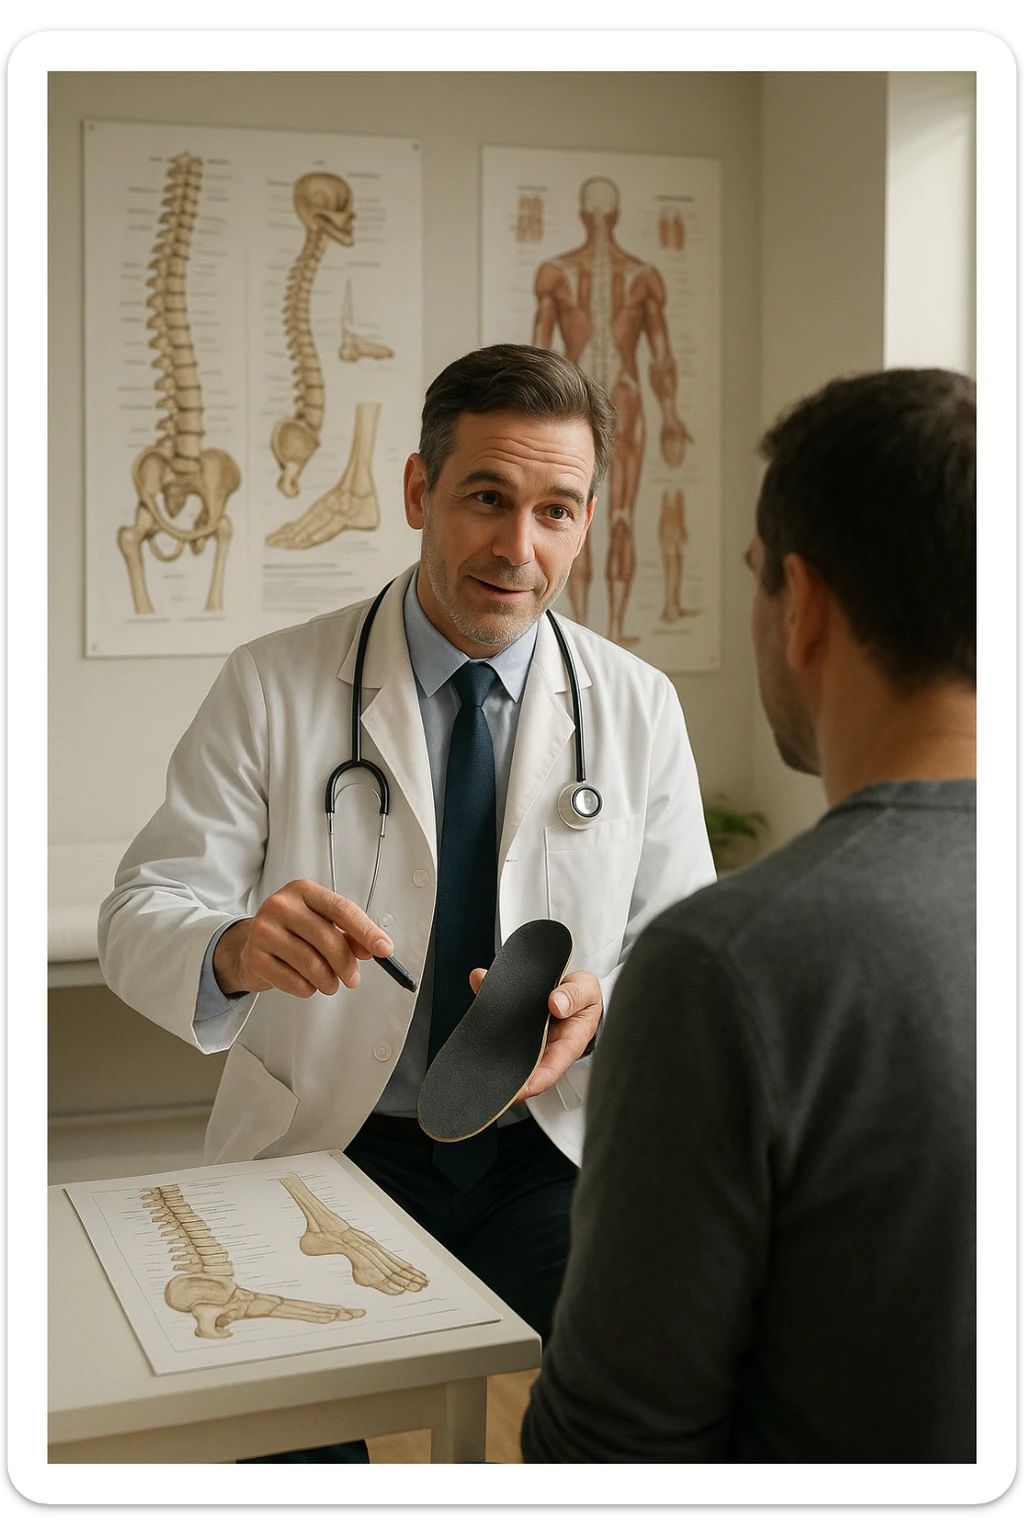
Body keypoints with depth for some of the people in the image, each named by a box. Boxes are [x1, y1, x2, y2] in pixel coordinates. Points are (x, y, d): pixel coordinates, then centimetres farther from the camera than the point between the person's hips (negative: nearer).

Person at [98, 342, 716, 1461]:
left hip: (553, 1152, 2)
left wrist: (602, 1008, -19)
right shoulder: (273, 686, -3)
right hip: (327, 1146, -1)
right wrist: (237, 949, -31)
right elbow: (138, 919, -7)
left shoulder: (640, 707, 4)